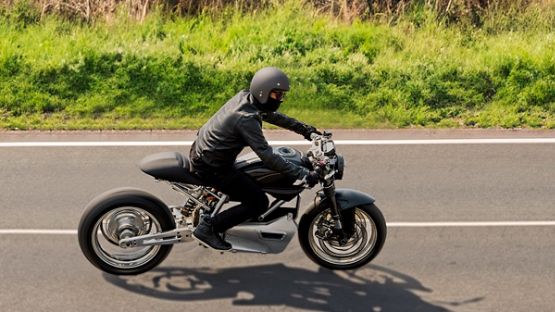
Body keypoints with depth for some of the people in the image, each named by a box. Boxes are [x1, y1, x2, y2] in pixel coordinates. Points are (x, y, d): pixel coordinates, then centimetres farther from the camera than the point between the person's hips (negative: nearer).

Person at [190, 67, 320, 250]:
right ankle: (208, 227, -5)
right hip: (211, 167, -10)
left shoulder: (244, 96, -2)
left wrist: (304, 129, 14)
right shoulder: (247, 119, -29)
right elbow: (268, 157, -32)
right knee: (259, 203, -9)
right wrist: (304, 175, -30)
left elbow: (272, 115, 15)